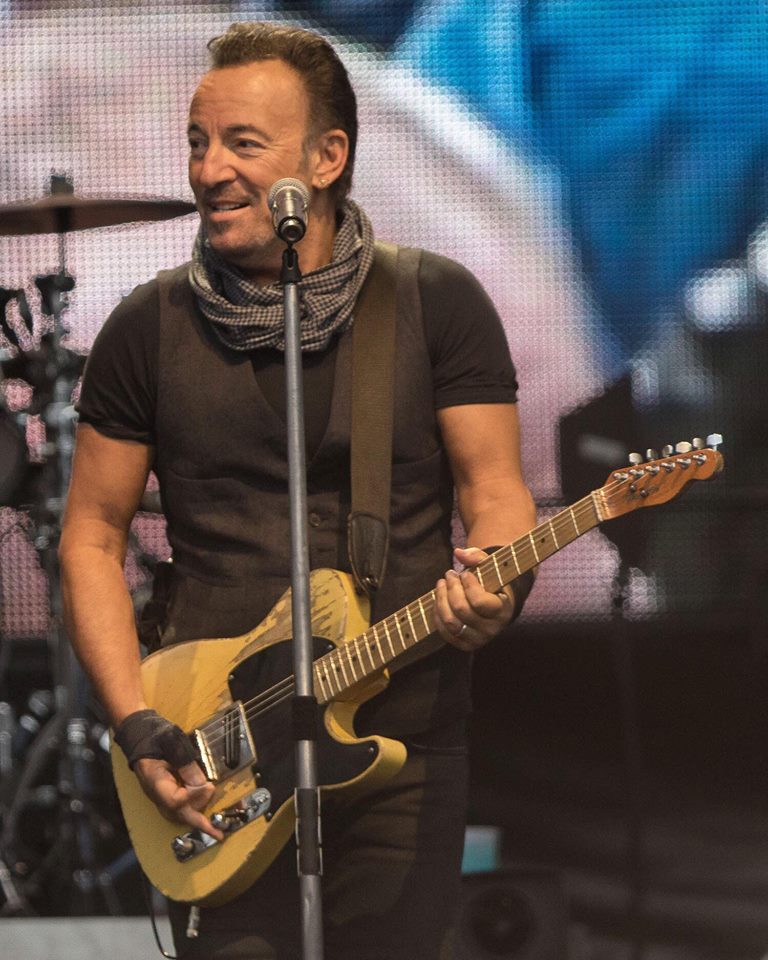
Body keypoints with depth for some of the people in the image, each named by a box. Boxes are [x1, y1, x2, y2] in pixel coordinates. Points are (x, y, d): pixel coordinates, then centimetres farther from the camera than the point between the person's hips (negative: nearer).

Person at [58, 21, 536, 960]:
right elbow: (93, 536, 6)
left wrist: (497, 590, -22)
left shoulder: (437, 303, 0)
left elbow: (495, 492, 1)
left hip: (402, 753, -1)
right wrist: (137, 728, -5)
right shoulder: (151, 328, 3)